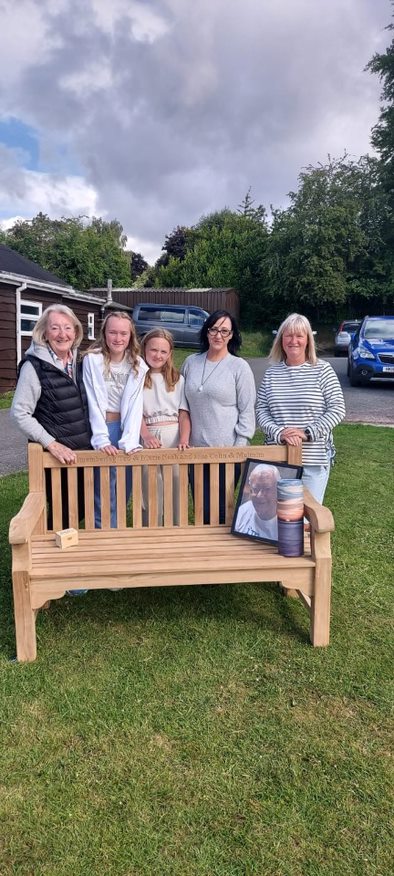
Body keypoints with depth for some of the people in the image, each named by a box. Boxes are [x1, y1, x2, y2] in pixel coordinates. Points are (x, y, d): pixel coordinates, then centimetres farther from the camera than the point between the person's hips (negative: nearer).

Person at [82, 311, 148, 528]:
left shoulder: (138, 364, 1)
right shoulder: (92, 359, -7)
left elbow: (135, 404, -5)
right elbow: (93, 403, -10)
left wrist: (129, 441, -15)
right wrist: (102, 439, -17)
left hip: (127, 429, 3)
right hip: (103, 429, -3)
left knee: (124, 492, 12)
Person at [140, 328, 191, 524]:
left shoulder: (177, 379, 13)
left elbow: (184, 413, 7)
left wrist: (184, 439, -11)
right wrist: (146, 436, -21)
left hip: (174, 437, 2)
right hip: (149, 438, -2)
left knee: (176, 492, 3)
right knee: (150, 493, 0)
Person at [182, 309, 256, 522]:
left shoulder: (239, 367, -4)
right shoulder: (191, 362, 7)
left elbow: (247, 411, -4)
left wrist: (238, 449, -9)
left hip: (226, 451, -4)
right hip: (196, 449, 4)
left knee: (221, 511, 3)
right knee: (201, 510, 11)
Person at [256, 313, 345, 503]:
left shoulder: (322, 370, -3)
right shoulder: (271, 373, 5)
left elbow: (337, 409, -5)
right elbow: (261, 410, 3)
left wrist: (307, 433, -15)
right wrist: (278, 433, -15)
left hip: (314, 459, -2)